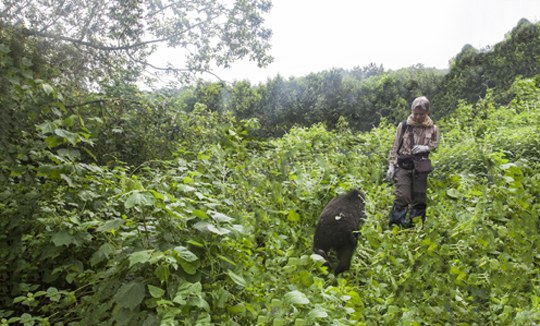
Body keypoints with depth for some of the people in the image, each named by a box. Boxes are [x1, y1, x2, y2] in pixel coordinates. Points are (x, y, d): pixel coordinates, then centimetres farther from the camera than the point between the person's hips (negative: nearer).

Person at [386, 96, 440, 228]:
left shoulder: (433, 128, 7)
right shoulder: (403, 126, 3)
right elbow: (395, 147, 6)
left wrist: (426, 148, -9)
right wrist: (391, 165, -1)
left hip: (421, 169, 2)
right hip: (403, 167, -2)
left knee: (419, 198, 6)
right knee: (402, 196, -11)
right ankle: (395, 226, -2)